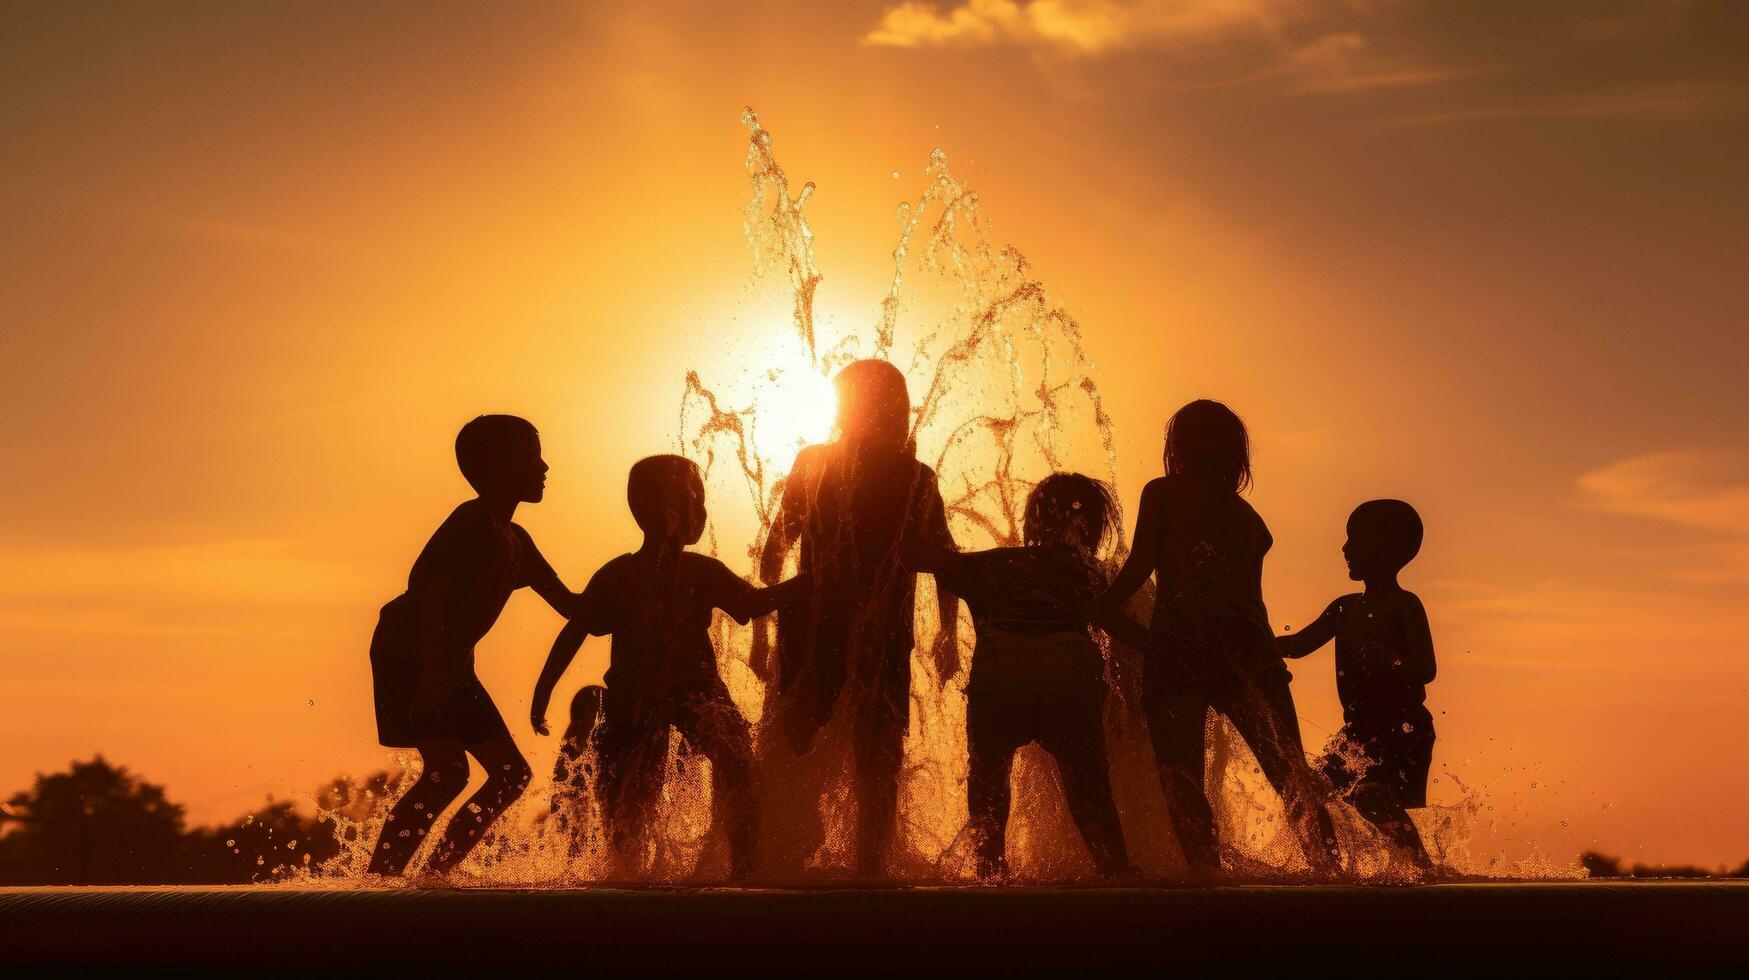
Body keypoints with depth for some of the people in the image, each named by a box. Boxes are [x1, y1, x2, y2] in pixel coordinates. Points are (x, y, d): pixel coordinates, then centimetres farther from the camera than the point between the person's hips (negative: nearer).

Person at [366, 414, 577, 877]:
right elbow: (430, 582, -24)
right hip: (408, 653, -10)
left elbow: (569, 604, 22)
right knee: (446, 772, -21)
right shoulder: (473, 522, -13)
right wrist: (433, 670, -33)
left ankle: (436, 874, 8)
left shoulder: (517, 542, 15)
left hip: (451, 665, 10)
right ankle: (376, 879, -19)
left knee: (511, 774, 7)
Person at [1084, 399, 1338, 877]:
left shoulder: (1162, 493, 8)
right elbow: (1249, 597, 14)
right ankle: (1329, 870, -2)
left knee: (1182, 780, -5)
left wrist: (1103, 606, 5)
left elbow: (1142, 562, -4)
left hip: (1179, 648, -3)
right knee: (1292, 774, 5)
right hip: (1249, 647, 4)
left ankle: (1207, 875, -17)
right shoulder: (1245, 512, 20)